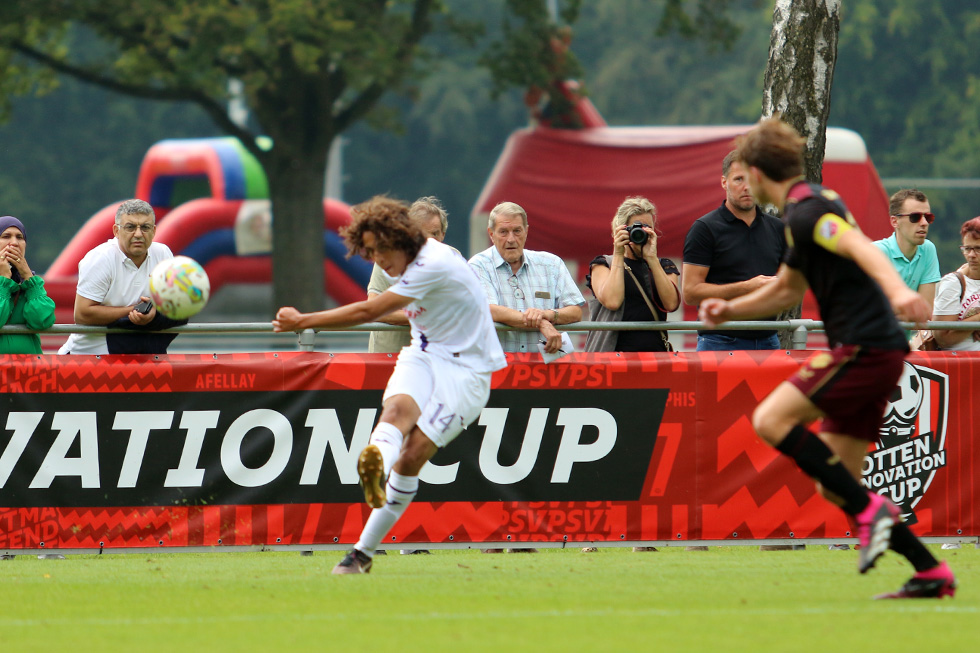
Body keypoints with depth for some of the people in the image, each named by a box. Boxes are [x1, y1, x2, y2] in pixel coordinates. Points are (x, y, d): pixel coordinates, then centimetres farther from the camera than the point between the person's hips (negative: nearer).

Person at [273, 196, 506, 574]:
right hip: (423, 355, 7)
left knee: (413, 454, -20)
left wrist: (302, 322, -15)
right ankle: (375, 464, -64)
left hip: (464, 369, -7)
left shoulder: (435, 265, -22)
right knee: (397, 408, -29)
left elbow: (368, 312, -21)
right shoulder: (411, 264, 7)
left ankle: (363, 552, -18)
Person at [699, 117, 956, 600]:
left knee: (771, 420, -18)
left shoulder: (808, 211, -10)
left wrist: (897, 290, -45)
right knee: (833, 485, 9)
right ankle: (932, 574, 6)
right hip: (874, 354, 10)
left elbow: (860, 246, -28)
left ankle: (871, 511, -20)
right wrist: (731, 309, 25)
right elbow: (786, 289, 36)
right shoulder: (801, 214, 22)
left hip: (864, 347, -10)